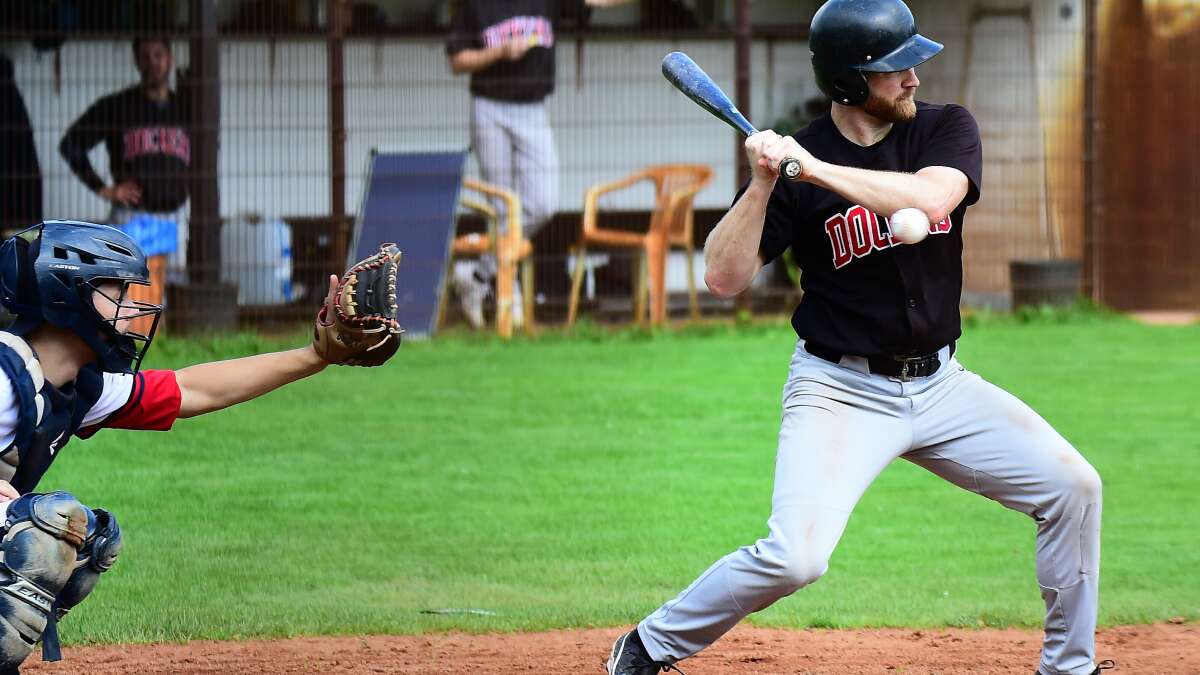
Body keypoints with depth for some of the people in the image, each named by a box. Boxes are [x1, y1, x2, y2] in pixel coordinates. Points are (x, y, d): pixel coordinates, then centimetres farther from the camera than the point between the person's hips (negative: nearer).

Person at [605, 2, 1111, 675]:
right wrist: (763, 184, -26)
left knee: (1073, 488, -6)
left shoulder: (947, 129, -3)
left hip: (939, 384, 4)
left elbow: (930, 196, -25)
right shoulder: (794, 162, -10)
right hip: (841, 389, -4)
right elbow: (725, 277, -14)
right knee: (795, 555, -22)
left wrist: (815, 168, -29)